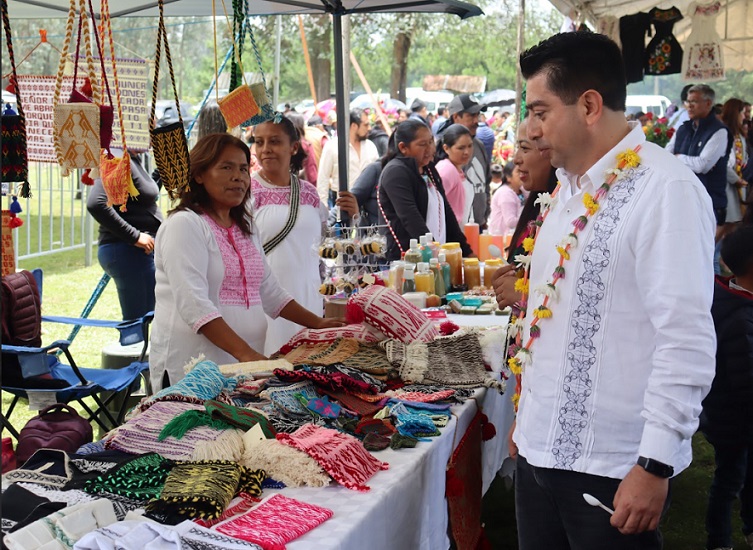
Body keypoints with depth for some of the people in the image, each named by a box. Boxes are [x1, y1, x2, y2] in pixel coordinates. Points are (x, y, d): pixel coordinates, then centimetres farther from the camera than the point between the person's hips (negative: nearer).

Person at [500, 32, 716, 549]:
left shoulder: (664, 189, -16)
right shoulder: (570, 187, 10)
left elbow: (688, 340, -20)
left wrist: (655, 465, -20)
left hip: (613, 469, -7)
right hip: (542, 448, 8)